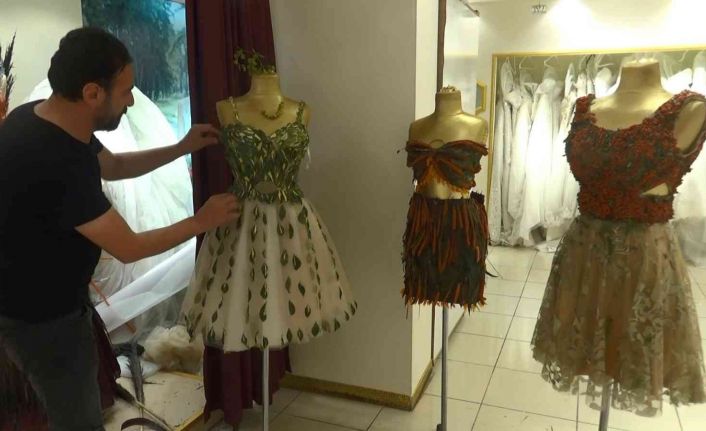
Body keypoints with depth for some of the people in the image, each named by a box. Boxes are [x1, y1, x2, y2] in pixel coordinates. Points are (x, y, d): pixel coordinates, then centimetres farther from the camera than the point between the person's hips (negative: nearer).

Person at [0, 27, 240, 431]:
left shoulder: (39, 117, -6)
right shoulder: (57, 163, -36)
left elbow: (113, 165, 12)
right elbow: (129, 248, -26)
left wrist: (181, 148, 7)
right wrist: (202, 222, -14)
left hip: (37, 294, 9)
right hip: (39, 314, -9)